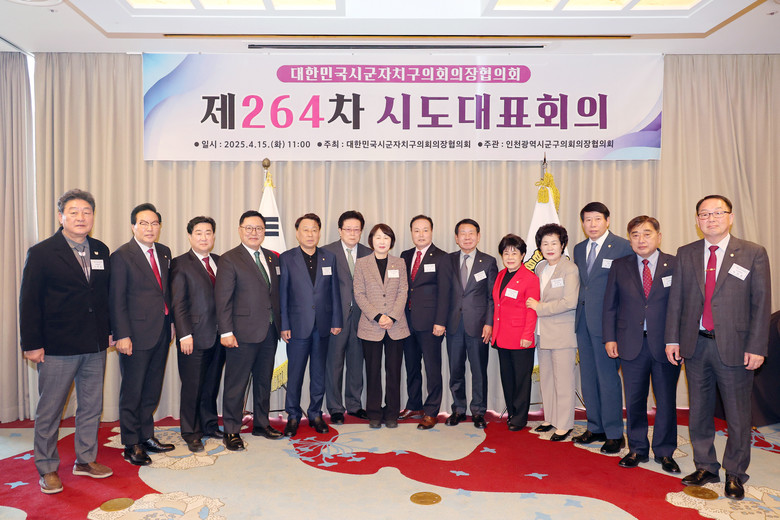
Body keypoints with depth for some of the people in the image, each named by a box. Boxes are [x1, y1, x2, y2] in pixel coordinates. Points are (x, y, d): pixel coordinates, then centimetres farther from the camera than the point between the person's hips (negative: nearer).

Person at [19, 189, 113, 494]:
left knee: (91, 406, 14)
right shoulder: (41, 253, -5)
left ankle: (85, 460, 30)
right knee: (49, 411, 8)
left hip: (95, 346, 5)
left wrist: (110, 331, 7)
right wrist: (32, 343, -9)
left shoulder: (101, 251, 7)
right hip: (57, 348, -4)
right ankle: (47, 469, 24)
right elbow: (29, 302, -6)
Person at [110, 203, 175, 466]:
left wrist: (171, 322, 10)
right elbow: (116, 300, -10)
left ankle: (146, 436, 29)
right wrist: (122, 336, -15)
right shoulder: (122, 256, -8)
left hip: (161, 331, 6)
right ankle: (131, 445, 18)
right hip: (137, 334, -6)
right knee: (132, 392, 5)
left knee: (152, 390, 15)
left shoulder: (164, 252, 10)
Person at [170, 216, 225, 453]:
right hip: (195, 337, -5)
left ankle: (210, 425, 30)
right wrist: (184, 334, -13)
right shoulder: (180, 264, -3)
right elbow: (178, 303, -7)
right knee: (192, 387, 5)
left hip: (219, 335, 5)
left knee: (212, 384, 15)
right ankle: (191, 433, 20)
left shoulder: (220, 262, 11)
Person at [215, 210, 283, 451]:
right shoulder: (229, 260, -6)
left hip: (270, 332, 6)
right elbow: (222, 299, -9)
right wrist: (226, 331, -14)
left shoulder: (272, 258, 11)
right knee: (236, 384, 3)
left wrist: (280, 323, 8)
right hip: (243, 333, -6)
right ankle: (231, 431, 16)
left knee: (264, 381, 16)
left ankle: (261, 424, 31)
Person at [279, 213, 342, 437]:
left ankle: (315, 414, 25)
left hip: (322, 325, 3)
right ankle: (293, 416, 20)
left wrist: (336, 321, 4)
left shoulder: (329, 258, 7)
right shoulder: (286, 258, 0)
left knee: (319, 374, 11)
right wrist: (284, 325, -6)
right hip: (298, 325, -2)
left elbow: (334, 291, 8)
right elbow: (282, 294, -2)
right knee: (295, 374, 5)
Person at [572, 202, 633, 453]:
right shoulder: (579, 249, 14)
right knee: (588, 377, 12)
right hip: (584, 321, 7)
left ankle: (614, 434, 12)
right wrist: (580, 312, 9)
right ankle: (595, 428, 25)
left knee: (608, 377, -2)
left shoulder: (623, 246, -6)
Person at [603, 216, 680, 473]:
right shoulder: (619, 267, 5)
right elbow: (610, 305, 7)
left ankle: (664, 452, 26)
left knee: (666, 400, 8)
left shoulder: (675, 265, 0)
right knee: (634, 400, 9)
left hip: (666, 344, -1)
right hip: (632, 344, 1)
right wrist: (610, 338, 1)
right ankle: (637, 449, 26)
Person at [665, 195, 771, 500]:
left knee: (738, 415, 7)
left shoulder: (753, 253, -1)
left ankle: (734, 474, 25)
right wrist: (672, 339, 2)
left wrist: (756, 347, -9)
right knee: (699, 412, 13)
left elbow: (761, 302, -4)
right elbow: (676, 299, 7)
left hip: (734, 346, -3)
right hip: (695, 345, 3)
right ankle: (705, 468, 29)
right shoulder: (685, 254, 7)